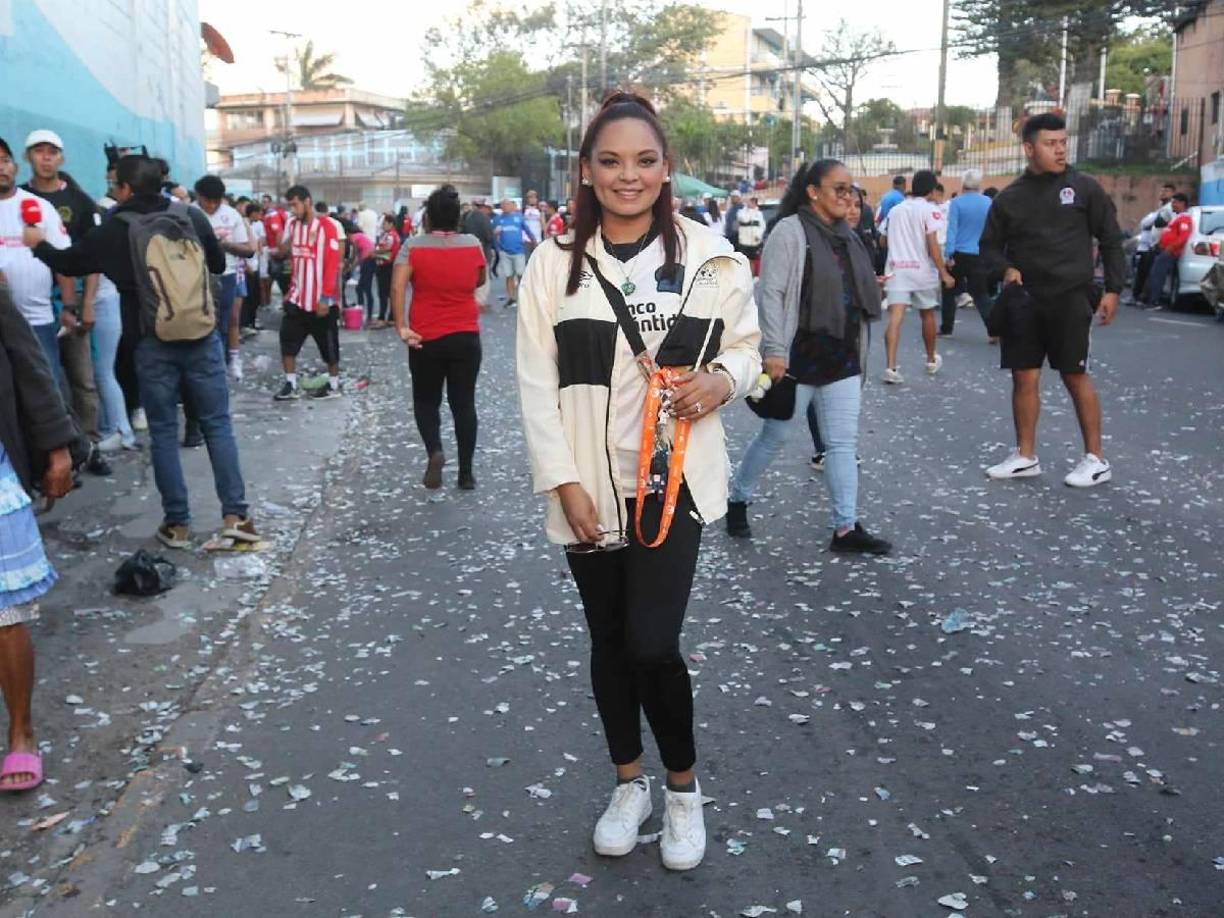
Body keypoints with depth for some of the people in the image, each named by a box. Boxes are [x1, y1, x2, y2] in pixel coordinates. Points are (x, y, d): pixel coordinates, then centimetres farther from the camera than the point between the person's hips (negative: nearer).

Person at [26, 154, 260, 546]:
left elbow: (69, 263, 13)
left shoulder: (114, 231, -3)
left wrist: (38, 244, 32)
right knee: (217, 424, 6)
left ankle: (177, 523, 10)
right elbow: (219, 264, 14)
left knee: (164, 432, 8)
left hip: (153, 343, -1)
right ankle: (235, 515, 2)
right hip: (201, 336, 1)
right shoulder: (192, 216, 1)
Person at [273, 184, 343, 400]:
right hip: (297, 298, 6)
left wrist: (325, 298, -17)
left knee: (328, 345, 6)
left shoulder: (326, 227, -12)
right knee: (287, 341, 2)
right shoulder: (292, 225, 8)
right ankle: (291, 385, 11)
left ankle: (334, 385, 20)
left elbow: (332, 264, -14)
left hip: (320, 301, -6)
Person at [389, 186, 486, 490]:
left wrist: (401, 327, -17)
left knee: (426, 401, 14)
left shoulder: (413, 246, -6)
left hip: (426, 339, -1)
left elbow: (397, 287, -17)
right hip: (466, 338, 2)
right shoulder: (473, 245, 1)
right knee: (464, 403, 8)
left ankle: (434, 451, -11)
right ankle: (466, 473, 9)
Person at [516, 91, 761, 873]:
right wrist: (564, 482, -10)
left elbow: (745, 344, 9)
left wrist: (720, 380, -15)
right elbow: (538, 383, -3)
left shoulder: (709, 254, -2)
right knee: (609, 640, 14)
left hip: (675, 478, -1)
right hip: (590, 485, 2)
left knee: (652, 643, -9)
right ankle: (629, 783, 35)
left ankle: (684, 785, 19)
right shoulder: (555, 262, -3)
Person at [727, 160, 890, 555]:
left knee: (843, 444, 4)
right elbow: (771, 293, -16)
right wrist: (774, 350, -22)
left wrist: (858, 352, 21)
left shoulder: (848, 236, 14)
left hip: (842, 361, 7)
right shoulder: (790, 232, -11)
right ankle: (737, 499, 27)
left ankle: (846, 528, 8)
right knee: (776, 435, 6)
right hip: (799, 359, -7)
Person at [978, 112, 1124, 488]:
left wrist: (1113, 289, -2)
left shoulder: (1084, 188, -1)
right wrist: (1005, 269, -7)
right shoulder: (1010, 197, 5)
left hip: (1070, 298, -3)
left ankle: (1096, 459, 11)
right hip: (1024, 301, 3)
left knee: (1075, 376, 1)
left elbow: (1111, 239, 3)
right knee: (1024, 377, 5)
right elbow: (990, 245, 14)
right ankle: (1025, 456, 18)